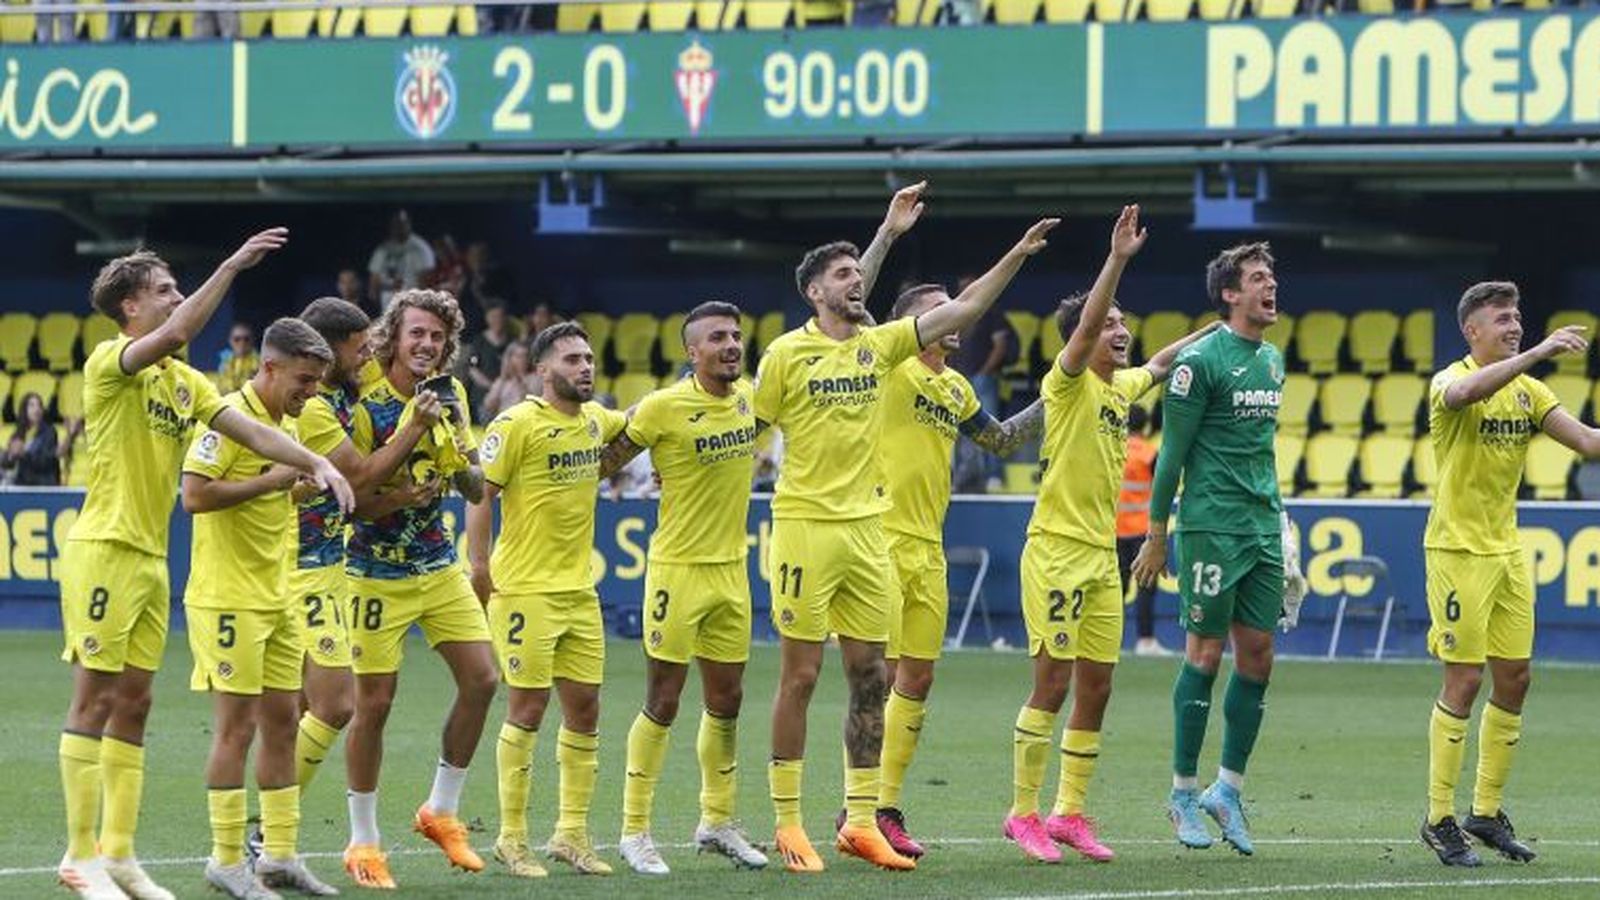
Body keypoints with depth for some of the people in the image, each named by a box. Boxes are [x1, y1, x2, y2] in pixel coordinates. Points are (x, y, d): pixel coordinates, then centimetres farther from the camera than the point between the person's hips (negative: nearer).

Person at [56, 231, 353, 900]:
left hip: (151, 559, 8)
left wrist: (315, 463, -7)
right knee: (94, 699, -6)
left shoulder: (185, 382, 14)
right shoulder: (111, 363, -10)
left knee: (133, 705, 9)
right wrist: (233, 265, -26)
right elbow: (177, 332, -28)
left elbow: (250, 430, 8)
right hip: (103, 550, -8)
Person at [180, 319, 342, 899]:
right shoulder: (231, 417, -14)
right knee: (237, 726, -6)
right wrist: (270, 481, -21)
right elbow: (194, 494, -23)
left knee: (282, 721, 10)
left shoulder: (287, 422, 13)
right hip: (227, 599, -9)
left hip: (275, 598, 9)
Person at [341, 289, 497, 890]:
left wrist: (459, 460, -15)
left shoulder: (448, 398, 3)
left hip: (439, 566, 6)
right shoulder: (366, 405, -15)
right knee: (374, 701, -4)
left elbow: (474, 491, 7)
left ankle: (441, 811, 17)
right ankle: (362, 842, 7)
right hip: (378, 574, -6)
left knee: (481, 680, 0)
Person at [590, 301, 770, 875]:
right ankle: (634, 831, 6)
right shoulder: (663, 407, -15)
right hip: (678, 569, -6)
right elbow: (607, 463, -5)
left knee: (726, 703, 13)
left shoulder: (748, 397, 3)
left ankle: (717, 821, 27)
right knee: (663, 703, -3)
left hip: (732, 569, 6)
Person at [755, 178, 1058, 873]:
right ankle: (787, 826, 3)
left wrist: (1015, 257, 1)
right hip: (805, 527, -6)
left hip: (866, 528, 6)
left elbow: (960, 311, 7)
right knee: (799, 677, -3)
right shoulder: (786, 353, -5)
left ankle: (860, 821, 12)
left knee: (869, 677, 6)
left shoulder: (878, 344, 9)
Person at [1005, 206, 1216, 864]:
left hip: (1102, 554, 8)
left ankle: (1069, 813, 14)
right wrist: (1118, 260, -35)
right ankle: (1023, 815, -2)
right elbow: (1085, 325, -27)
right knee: (1053, 682, -8)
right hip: (1057, 550, -8)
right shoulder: (1069, 383, -9)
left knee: (1096, 686, 7)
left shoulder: (1120, 385, 12)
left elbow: (1159, 364, 33)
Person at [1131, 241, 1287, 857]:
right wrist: (1156, 535, -7)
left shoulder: (1272, 360, 14)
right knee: (1207, 652, -3)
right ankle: (1184, 793, 5)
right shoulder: (1201, 360, -9)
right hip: (1211, 527, -7)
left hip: (1263, 529, 7)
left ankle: (1227, 789, 13)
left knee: (1257, 655, 4)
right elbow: (1172, 451, -8)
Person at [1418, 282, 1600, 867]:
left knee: (1513, 679, 7)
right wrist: (1539, 352, -41)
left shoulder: (1528, 391, 10)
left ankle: (1487, 811, 18)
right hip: (1458, 549, -7)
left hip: (1507, 550, 7)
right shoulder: (1451, 381, -11)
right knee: (1463, 681, -7)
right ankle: (1439, 820, 0)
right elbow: (1465, 391, -36)